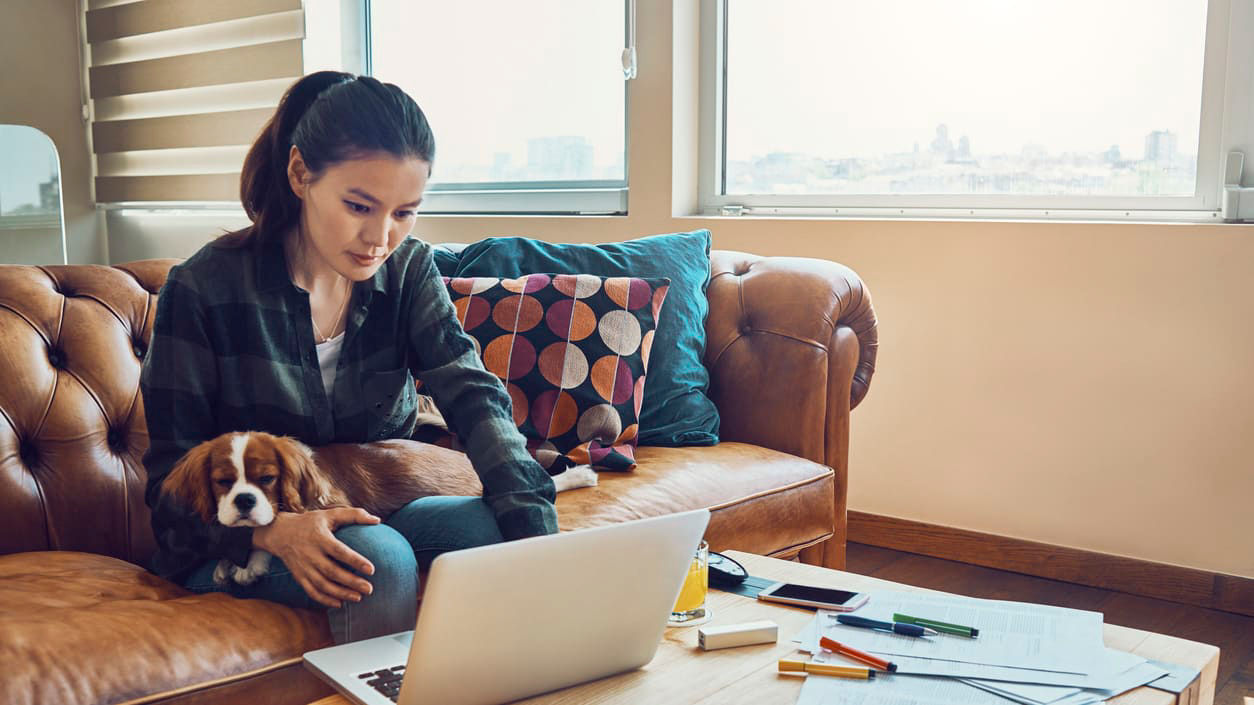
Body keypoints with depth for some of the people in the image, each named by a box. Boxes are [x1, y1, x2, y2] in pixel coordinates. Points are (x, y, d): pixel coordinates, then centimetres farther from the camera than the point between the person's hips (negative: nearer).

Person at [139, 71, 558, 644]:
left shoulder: (408, 270, -3)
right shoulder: (205, 289, -15)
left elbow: (474, 397, -17)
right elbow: (174, 475, -12)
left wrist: (536, 532, -33)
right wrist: (274, 530, -34)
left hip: (369, 515, 4)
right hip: (238, 543, -4)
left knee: (506, 528, -22)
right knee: (381, 557, -33)